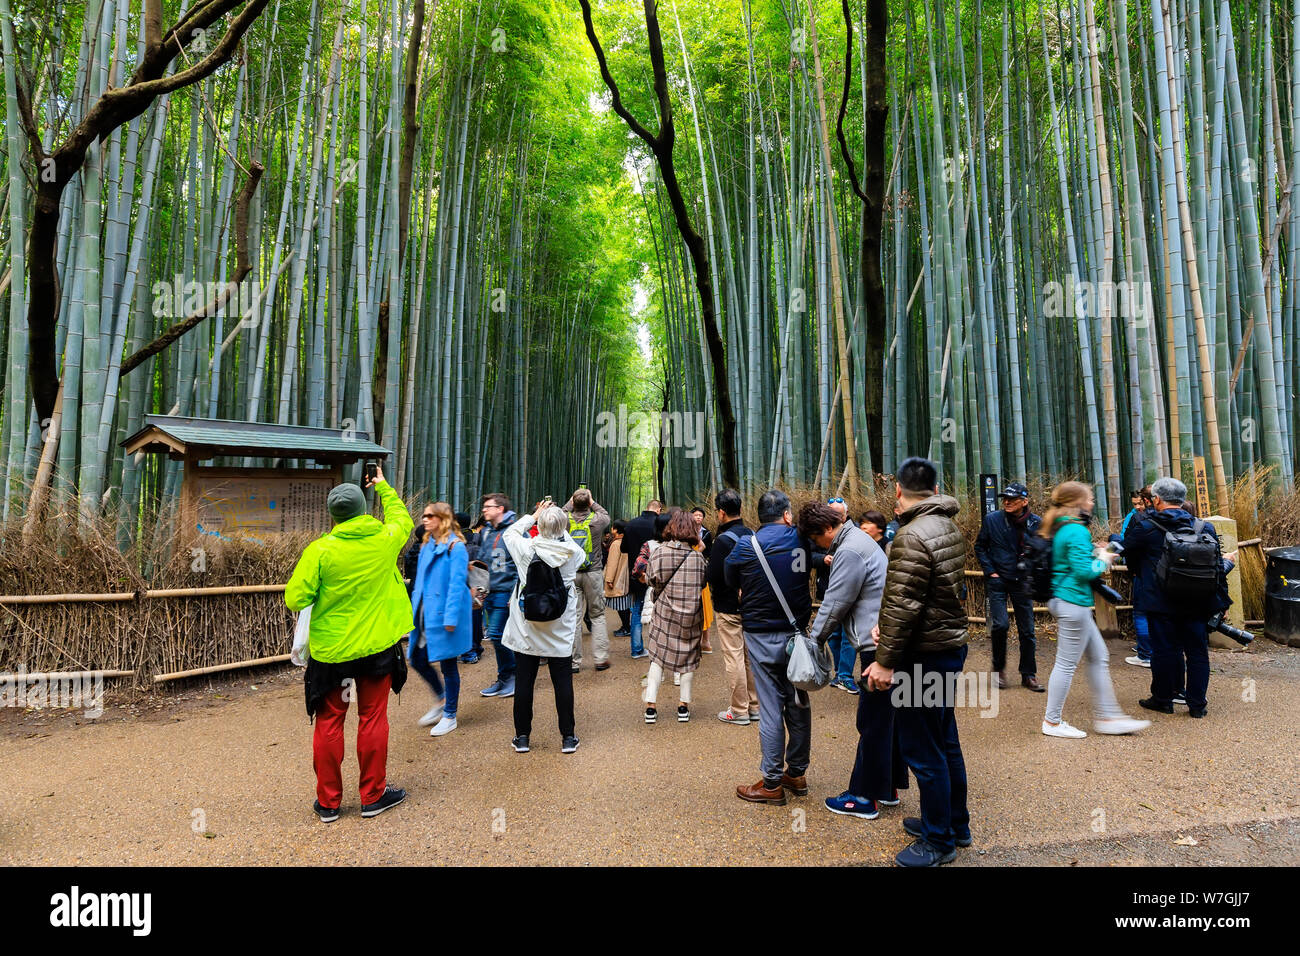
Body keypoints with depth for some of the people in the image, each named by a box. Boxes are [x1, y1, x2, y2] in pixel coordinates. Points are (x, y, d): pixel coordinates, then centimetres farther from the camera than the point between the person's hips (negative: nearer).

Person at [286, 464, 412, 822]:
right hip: (377, 645, 1)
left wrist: (319, 602, 9)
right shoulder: (386, 540, -8)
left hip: (330, 649, -1)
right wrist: (384, 487, 27)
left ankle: (328, 802, 23)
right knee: (373, 718, 11)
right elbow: (403, 519, 15)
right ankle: (373, 795, 21)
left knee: (329, 722, 11)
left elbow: (295, 598, -13)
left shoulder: (320, 550, -14)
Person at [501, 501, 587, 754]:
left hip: (527, 629, 0)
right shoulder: (572, 551, -10)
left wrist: (534, 515, 15)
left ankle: (522, 736, 20)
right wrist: (560, 529, 15)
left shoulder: (526, 548, -13)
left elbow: (509, 532, 9)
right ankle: (568, 737, 16)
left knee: (525, 681, 10)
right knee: (563, 682, 9)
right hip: (560, 631, 1)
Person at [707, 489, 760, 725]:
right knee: (750, 655, 14)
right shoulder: (751, 535, 6)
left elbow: (713, 576, -19)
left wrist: (705, 570, 0)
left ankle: (739, 711, 8)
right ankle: (754, 706, 23)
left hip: (728, 607, -8)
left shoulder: (724, 540, -18)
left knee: (733, 658, 0)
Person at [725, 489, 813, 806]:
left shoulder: (747, 546, -12)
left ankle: (772, 783, 11)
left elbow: (730, 578, 5)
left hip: (763, 636, -4)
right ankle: (797, 773, 27)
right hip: (797, 632, 4)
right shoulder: (801, 539, -3)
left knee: (771, 708, 2)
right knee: (799, 702, 14)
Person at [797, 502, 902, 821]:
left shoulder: (850, 551, -18)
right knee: (886, 717, 18)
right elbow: (837, 601, 16)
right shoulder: (857, 539, 15)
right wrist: (820, 635, 9)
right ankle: (888, 786, 29)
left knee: (873, 722, -1)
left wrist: (813, 639, -2)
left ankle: (865, 797, 9)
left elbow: (835, 604, -15)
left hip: (878, 644, -11)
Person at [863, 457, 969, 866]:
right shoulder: (950, 528, 8)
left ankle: (938, 841, 17)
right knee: (945, 742, 21)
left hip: (924, 656, -10)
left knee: (922, 750, 3)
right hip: (951, 646, 10)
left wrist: (885, 661, -16)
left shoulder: (913, 536, -21)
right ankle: (955, 825, 36)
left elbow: (902, 607, -23)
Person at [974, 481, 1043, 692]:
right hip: (998, 580, -2)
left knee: (1027, 630, 6)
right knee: (1000, 624, -13)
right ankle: (999, 667, 10)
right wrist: (990, 571, -3)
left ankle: (1028, 675, 20)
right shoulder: (992, 519, -5)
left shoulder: (1036, 523, -2)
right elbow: (980, 547, 6)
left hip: (1022, 582, 2)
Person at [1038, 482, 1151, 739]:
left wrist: (1095, 555, 13)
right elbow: (1083, 571, -21)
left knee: (1099, 658, 16)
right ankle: (1052, 721, 9)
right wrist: (1102, 561, -4)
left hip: (1063, 600, 10)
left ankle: (1107, 717, 24)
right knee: (1067, 662, -1)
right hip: (1073, 603, -10)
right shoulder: (1076, 531, -18)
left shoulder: (1060, 529, 12)